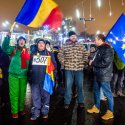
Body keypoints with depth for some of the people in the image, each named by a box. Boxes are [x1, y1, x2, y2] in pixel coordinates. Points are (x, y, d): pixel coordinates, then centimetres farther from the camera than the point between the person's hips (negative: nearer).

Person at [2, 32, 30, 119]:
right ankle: (14, 111, 13)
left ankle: (21, 109, 27)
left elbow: (29, 61, 10)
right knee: (14, 93, 2)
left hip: (24, 75, 2)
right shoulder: (13, 49, 4)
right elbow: (4, 47, -14)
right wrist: (8, 36, -22)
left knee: (22, 93, 12)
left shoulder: (27, 51, 10)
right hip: (13, 75, -2)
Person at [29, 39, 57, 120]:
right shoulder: (33, 54, 15)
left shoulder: (49, 54, 7)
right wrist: (30, 70, 6)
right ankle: (35, 113, 17)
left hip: (45, 79, -2)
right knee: (35, 96, 7)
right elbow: (29, 64, 18)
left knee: (45, 95, 8)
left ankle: (45, 112, 22)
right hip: (35, 79, 2)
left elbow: (54, 65, 6)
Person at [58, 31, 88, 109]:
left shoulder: (81, 46, 6)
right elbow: (60, 55, 8)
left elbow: (86, 54, 14)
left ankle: (81, 101, 21)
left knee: (80, 86, 8)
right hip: (68, 69, -1)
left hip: (79, 69, 1)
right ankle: (67, 102, 14)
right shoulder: (64, 46, 2)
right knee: (68, 86, 4)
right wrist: (64, 63, 1)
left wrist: (83, 62, 4)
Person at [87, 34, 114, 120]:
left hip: (104, 76, -9)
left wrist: (93, 63, -14)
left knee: (107, 93, 2)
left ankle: (110, 112, 14)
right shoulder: (100, 48, 13)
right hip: (98, 74, 10)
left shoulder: (107, 49, -16)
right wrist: (92, 62, 1)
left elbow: (105, 63, -25)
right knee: (96, 91, 18)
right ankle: (96, 107, 34)